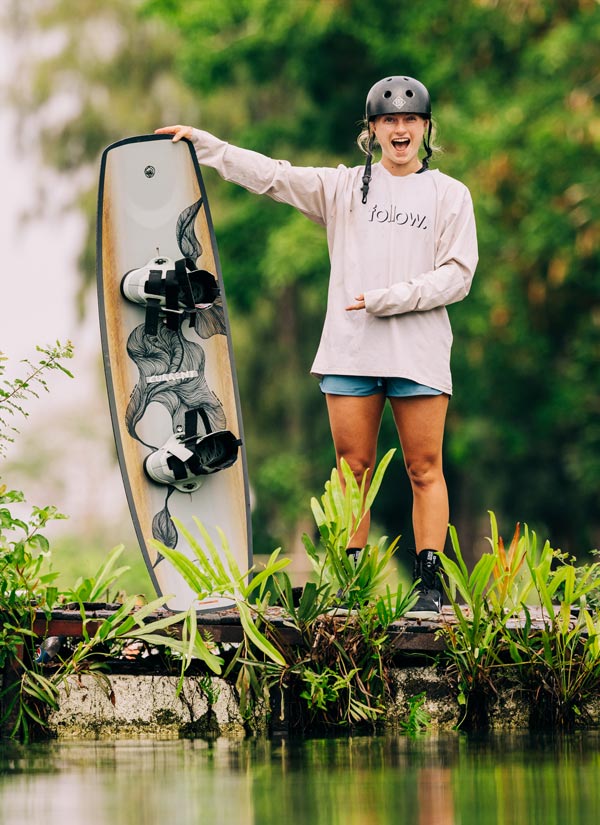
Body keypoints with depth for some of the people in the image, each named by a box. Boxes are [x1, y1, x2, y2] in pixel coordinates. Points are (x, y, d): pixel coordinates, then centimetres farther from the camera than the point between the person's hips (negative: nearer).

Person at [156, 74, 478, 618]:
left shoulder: (450, 194, 9)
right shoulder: (343, 187, 14)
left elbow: (458, 276, 2)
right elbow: (270, 175, 9)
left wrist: (388, 298, -8)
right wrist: (201, 144, 1)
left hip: (419, 351, -1)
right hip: (350, 349, 1)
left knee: (425, 470, -3)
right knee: (354, 468, 1)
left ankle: (430, 586, -1)